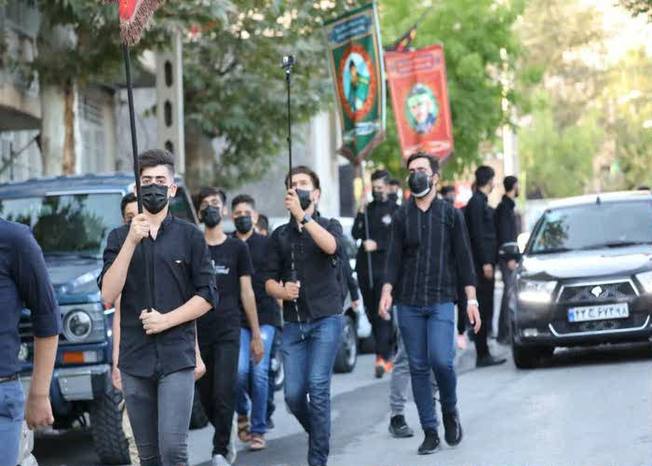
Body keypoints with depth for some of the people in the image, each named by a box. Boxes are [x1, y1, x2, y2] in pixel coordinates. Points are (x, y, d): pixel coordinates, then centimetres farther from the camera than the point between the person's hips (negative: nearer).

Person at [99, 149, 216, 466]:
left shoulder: (189, 236, 4)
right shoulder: (120, 237, 8)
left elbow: (207, 296, 2)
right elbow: (108, 296, -4)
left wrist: (166, 320, -11)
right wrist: (132, 242, -12)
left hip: (177, 357, -2)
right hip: (134, 359, 2)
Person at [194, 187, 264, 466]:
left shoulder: (237, 248, 8)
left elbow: (246, 292, 9)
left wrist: (256, 335, 5)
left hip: (228, 331, -2)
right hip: (198, 331, 2)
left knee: (224, 394, -11)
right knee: (205, 396, 5)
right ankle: (225, 440, 26)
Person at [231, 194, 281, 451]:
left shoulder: (267, 244, 9)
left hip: (265, 316, 0)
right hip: (236, 317, 0)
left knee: (259, 372, -7)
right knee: (240, 369, -14)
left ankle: (258, 430, 3)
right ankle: (242, 413, 15)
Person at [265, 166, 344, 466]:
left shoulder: (329, 225, 6)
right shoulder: (280, 235, 14)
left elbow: (331, 246, -19)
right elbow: (269, 280, 12)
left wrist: (302, 215, -28)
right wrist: (281, 291, -11)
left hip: (326, 319, -3)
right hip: (293, 323, 3)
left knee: (317, 387, -13)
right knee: (294, 394, -2)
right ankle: (319, 435, 25)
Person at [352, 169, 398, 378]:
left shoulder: (395, 211, 2)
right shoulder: (367, 208, 14)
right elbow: (356, 234, 5)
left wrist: (377, 245, -13)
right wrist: (361, 213, -6)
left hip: (385, 268, -5)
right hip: (364, 267, 5)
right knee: (372, 312, 7)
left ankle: (382, 357, -17)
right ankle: (387, 355, 17)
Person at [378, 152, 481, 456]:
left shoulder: (451, 214, 5)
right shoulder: (401, 216, 9)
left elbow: (463, 259, 4)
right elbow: (394, 257, 5)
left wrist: (471, 299, -2)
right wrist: (387, 291, -10)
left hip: (441, 302, -2)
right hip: (408, 304, 2)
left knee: (441, 360, -18)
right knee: (418, 368, 2)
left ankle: (450, 411, 10)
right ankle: (430, 433, 9)